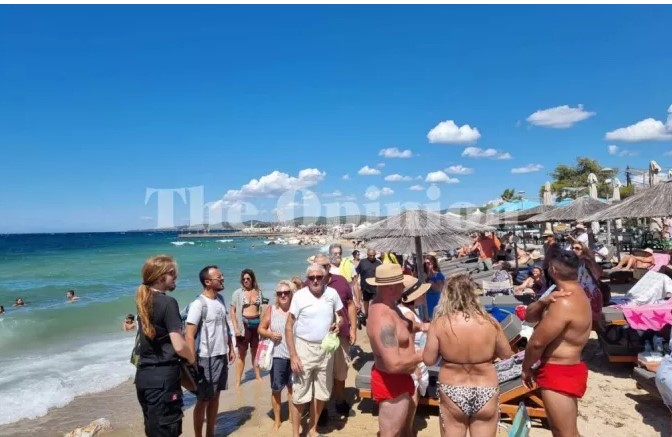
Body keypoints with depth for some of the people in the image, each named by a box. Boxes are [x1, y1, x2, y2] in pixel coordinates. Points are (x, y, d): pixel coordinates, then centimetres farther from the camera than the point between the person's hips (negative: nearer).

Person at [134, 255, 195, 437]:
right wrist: (192, 358, -3)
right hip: (163, 377, -8)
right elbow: (179, 345, -23)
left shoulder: (144, 301, 8)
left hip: (144, 375, 8)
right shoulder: (168, 302, -17)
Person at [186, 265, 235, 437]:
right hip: (206, 358, -7)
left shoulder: (221, 299, 6)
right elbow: (189, 335, -19)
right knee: (203, 400, 6)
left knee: (215, 397, 16)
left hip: (222, 356, 7)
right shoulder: (198, 304, -17)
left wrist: (230, 348, 15)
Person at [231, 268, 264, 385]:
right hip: (244, 324, -3)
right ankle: (238, 381, 9)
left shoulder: (258, 291, 6)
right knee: (242, 354, 2)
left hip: (257, 323, 3)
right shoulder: (238, 293, -4)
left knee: (256, 352, 16)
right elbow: (233, 311, -5)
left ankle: (258, 376, 29)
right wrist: (236, 327, -13)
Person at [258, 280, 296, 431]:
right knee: (276, 389, 8)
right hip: (277, 355, 0)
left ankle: (292, 415, 36)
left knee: (292, 387, 16)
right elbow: (261, 329, 2)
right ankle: (277, 420, 27)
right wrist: (270, 335, -16)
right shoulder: (270, 309, -4)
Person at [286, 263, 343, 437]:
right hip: (304, 348, -3)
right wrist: (293, 355, -14)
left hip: (325, 348, 4)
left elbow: (340, 315, 11)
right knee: (299, 394, 0)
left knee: (322, 394, 15)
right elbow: (289, 326, -8)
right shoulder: (299, 296, -12)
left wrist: (338, 324, -13)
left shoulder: (332, 294, -4)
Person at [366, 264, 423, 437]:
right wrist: (422, 356, -19)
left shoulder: (387, 304, -1)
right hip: (391, 382, -10)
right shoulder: (382, 317, -33)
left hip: (400, 379, 10)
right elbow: (394, 364, -35)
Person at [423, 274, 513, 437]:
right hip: (486, 394, 1)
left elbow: (428, 360, -8)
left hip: (452, 394, 0)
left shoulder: (439, 323, -15)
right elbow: (507, 355, 2)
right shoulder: (489, 322, -12)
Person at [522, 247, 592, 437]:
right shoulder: (574, 294, 8)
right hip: (565, 371, 10)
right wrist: (543, 302, -14)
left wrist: (526, 367, -6)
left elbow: (537, 342, -22)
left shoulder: (564, 303, -26)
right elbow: (529, 316, 6)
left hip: (559, 374, -10)